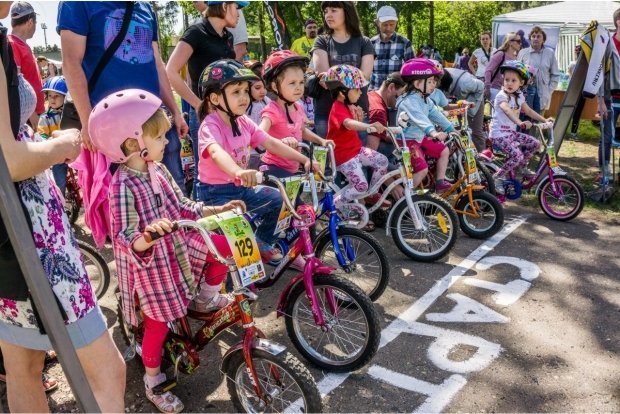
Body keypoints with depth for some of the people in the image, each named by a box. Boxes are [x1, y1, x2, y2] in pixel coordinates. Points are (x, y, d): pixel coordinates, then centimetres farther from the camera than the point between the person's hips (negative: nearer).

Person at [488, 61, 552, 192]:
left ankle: (521, 168, 23)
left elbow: (528, 111, 19)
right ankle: (497, 177, -9)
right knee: (517, 156, -24)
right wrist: (520, 123, -53)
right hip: (499, 133, -8)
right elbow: (507, 110, -37)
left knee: (535, 143, 6)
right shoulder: (501, 95, -17)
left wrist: (544, 120, 12)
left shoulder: (519, 95, 9)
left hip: (511, 132, 8)